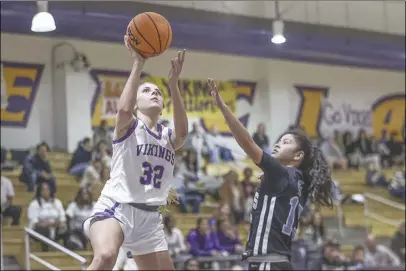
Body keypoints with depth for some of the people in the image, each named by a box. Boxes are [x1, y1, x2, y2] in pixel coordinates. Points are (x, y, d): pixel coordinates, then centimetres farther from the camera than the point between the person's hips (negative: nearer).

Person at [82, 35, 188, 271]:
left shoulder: (168, 137, 14)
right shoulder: (128, 126, 1)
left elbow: (182, 132, -12)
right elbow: (124, 109, -25)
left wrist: (173, 84, -21)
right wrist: (138, 64, -23)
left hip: (150, 216, 7)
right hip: (116, 207, -6)